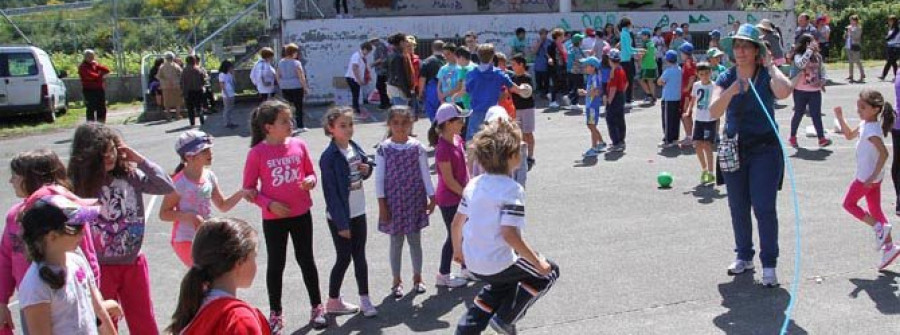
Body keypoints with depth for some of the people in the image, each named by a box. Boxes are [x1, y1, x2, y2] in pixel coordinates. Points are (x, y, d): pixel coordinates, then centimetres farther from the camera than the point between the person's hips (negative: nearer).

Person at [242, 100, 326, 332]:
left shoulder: (299, 145, -4)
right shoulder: (257, 152, -13)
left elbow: (311, 173, 9)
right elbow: (249, 188, -7)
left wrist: (310, 182, -14)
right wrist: (269, 204, -19)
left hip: (301, 214, 3)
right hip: (273, 218, -2)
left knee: (306, 260, 14)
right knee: (276, 265, 10)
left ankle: (317, 308, 29)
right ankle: (275, 314, 26)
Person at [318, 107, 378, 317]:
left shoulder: (355, 147, 3)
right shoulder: (329, 157, -16)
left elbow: (367, 165, 19)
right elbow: (331, 192, -17)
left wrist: (367, 169, -7)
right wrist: (341, 223, -17)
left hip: (358, 212, 6)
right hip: (339, 215, -6)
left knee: (359, 256, 11)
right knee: (344, 258, 4)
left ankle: (365, 299, 20)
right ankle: (333, 302, 21)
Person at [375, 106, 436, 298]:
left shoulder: (417, 147, -3)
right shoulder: (384, 149, -6)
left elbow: (425, 174, 1)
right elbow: (379, 177, -4)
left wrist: (432, 197, 1)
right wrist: (381, 203, -7)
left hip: (415, 200, 1)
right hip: (393, 201, -1)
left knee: (415, 240, 11)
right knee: (396, 241, 9)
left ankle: (417, 277, 28)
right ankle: (396, 281, 22)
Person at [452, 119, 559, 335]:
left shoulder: (473, 184, 3)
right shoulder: (512, 190, -19)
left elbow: (457, 222, 8)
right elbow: (509, 234, -26)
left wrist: (457, 250, 25)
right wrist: (538, 262, -17)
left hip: (472, 262, 7)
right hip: (499, 263, -7)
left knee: (503, 284, 36)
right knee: (549, 272, 14)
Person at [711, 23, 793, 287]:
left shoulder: (767, 76, -7)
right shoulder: (726, 79, 0)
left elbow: (784, 92, -31)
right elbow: (714, 112, -14)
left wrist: (770, 65, -17)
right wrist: (731, 91, -29)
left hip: (765, 149, -3)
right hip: (734, 149, 4)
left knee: (764, 208, -7)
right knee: (738, 208, 12)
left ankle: (769, 264, 3)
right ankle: (744, 256, 29)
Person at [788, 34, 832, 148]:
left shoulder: (818, 56, 7)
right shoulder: (798, 56, -10)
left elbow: (822, 69, 16)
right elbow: (800, 64, -32)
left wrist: (822, 81, -1)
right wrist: (809, 51, -29)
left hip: (815, 91, 4)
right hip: (800, 91, -4)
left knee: (816, 115, 1)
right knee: (798, 114, 8)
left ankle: (822, 138, -1)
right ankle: (793, 137, 24)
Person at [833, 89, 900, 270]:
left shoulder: (872, 130, -22)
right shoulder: (865, 124, 6)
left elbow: (884, 153, -30)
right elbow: (849, 135, 23)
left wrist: (873, 176, -28)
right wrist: (840, 118, 13)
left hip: (867, 177, -9)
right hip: (871, 176, 9)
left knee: (849, 203, 5)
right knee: (875, 209, 12)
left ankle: (879, 227, 0)